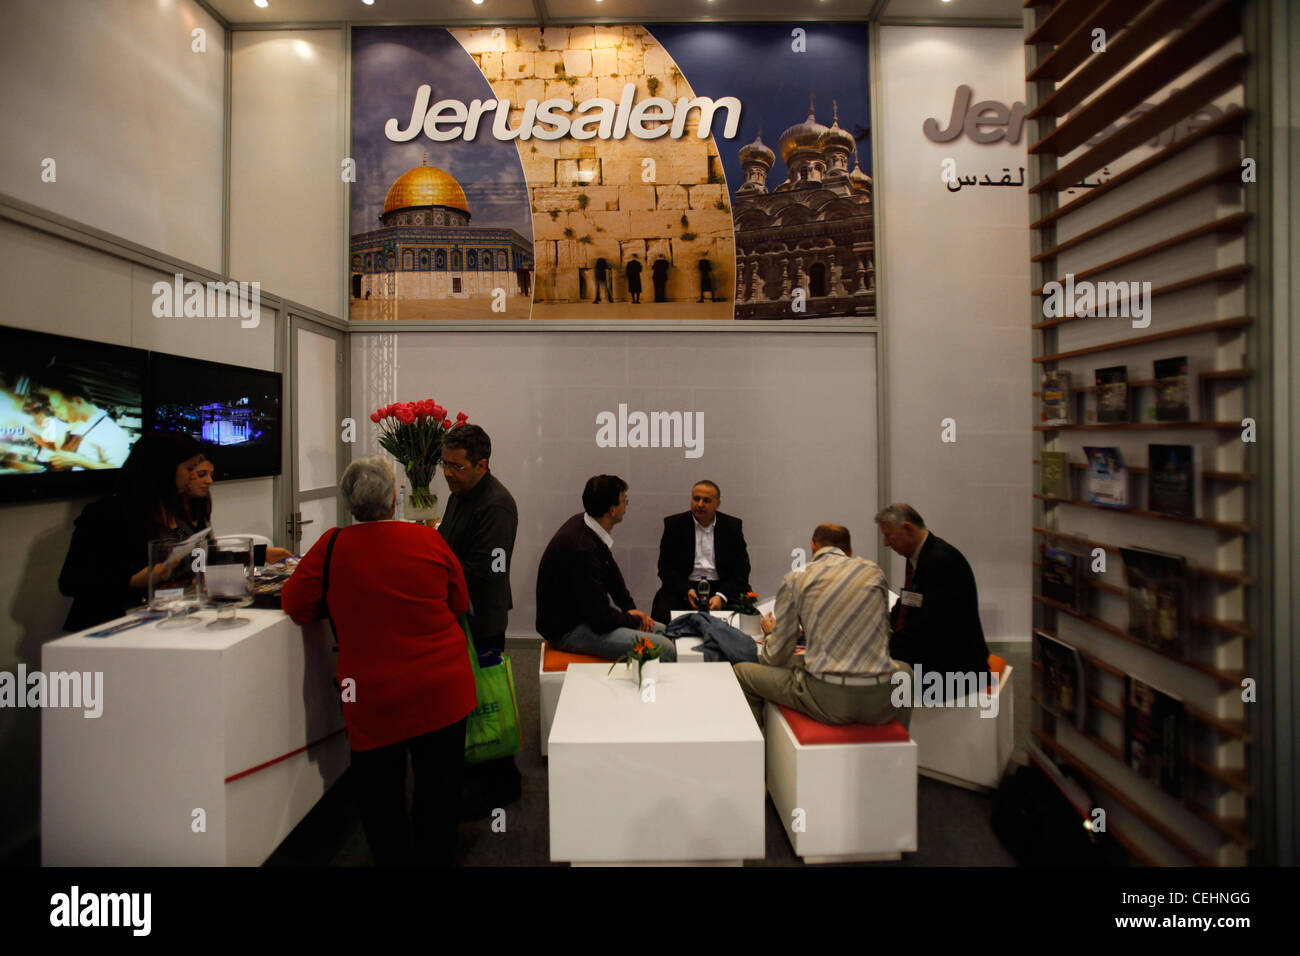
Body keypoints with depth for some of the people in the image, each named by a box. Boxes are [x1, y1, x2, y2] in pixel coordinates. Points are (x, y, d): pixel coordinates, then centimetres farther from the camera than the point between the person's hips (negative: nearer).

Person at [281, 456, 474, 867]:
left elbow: (295, 604, 1)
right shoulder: (429, 540, -6)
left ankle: (390, 858, 33)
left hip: (374, 699, -1)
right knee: (439, 787, 18)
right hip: (442, 691, 1)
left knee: (379, 791, 19)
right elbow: (460, 602, 6)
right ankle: (434, 857, 33)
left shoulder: (332, 545, -9)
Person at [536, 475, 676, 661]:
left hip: (584, 613, 10)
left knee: (662, 631, 13)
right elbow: (602, 619, -26)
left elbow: (612, 572, 16)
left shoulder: (584, 524, 0)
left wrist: (630, 609, 5)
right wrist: (634, 620, -8)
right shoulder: (582, 548, -31)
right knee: (665, 650, -21)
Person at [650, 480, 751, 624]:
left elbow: (741, 570, 1)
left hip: (722, 589, 1)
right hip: (683, 588, -1)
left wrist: (721, 596, -17)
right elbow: (666, 568, 1)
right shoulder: (674, 524, 4)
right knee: (663, 613, -29)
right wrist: (687, 591, -17)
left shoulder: (732, 526, 6)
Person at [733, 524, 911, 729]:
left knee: (740, 672, 16)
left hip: (828, 701, -3)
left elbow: (777, 657, 5)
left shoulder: (795, 579, 1)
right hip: (881, 704, 4)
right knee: (904, 669, 39)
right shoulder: (874, 571, 9)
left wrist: (770, 634, 30)